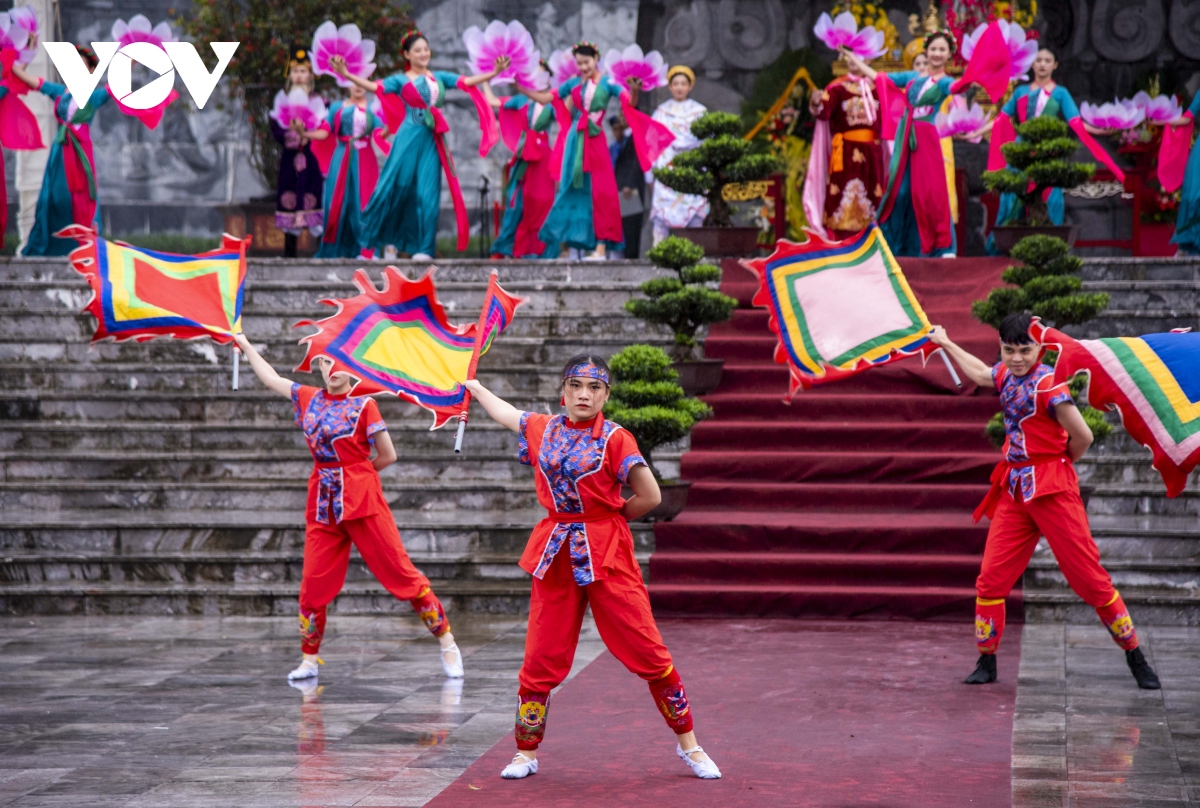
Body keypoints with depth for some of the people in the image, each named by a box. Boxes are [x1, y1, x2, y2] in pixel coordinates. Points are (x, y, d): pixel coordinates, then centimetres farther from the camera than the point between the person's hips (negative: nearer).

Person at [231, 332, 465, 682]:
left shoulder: (363, 404, -4)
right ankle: (309, 660, 15)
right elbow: (270, 378, 26)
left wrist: (353, 473, 7)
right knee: (314, 584, 3)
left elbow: (387, 456, -2)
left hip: (361, 498, -5)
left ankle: (447, 643, 1)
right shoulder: (308, 399, 11)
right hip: (323, 502, 5)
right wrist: (245, 345, 34)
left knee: (399, 571, -5)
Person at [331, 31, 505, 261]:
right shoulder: (400, 80, 4)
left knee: (428, 193, 0)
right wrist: (346, 74, -22)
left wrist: (494, 72, -2)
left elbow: (467, 82, 10)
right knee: (395, 187, -4)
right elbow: (374, 87, -9)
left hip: (431, 140, 3)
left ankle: (423, 248, 2)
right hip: (409, 137, -3)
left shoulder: (439, 77, 15)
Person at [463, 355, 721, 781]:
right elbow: (503, 412, 28)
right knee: (540, 660, 3)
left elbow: (649, 497, -10)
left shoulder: (615, 439, -8)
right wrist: (472, 385, 42)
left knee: (648, 653, -5)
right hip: (556, 554, 4)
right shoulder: (543, 429, 8)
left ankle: (689, 745, 7)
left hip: (606, 554, -4)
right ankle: (526, 753, 16)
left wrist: (608, 519, 2)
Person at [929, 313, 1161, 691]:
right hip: (1014, 489, 7)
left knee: (1088, 575, -5)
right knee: (991, 577, 1)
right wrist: (945, 343, 43)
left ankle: (1136, 659, 4)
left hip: (1051, 489, -7)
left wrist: (1060, 462, 3)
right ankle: (986, 662, 12)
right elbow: (979, 372, 33)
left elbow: (1082, 436, -16)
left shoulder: (1047, 384, -15)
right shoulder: (1006, 375, 8)